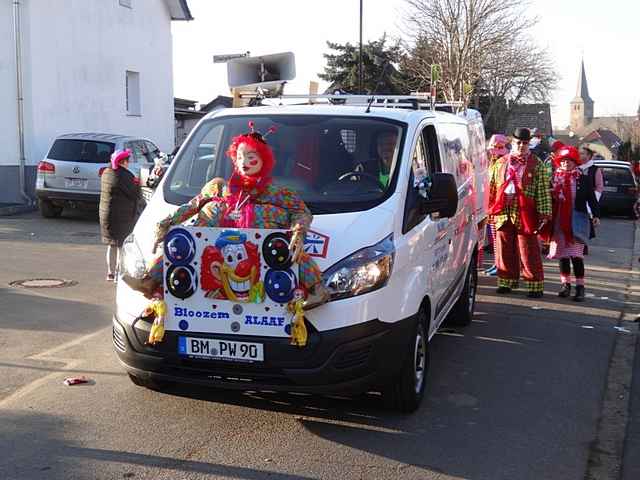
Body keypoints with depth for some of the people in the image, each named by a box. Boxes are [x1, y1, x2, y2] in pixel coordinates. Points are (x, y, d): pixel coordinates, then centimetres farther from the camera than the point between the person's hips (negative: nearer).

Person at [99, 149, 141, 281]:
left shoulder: (106, 173, 7)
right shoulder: (125, 175, -19)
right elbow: (136, 195, -18)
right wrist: (137, 185, 3)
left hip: (105, 213, 8)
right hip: (122, 216, -8)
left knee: (112, 245, 18)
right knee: (122, 245, 0)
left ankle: (110, 273, 24)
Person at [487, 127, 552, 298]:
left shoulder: (537, 165, 2)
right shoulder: (500, 163, 12)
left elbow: (543, 191, -3)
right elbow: (492, 187, 14)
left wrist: (544, 214, -10)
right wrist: (491, 210, 10)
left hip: (525, 215, -4)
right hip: (503, 213, 4)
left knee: (529, 252, -1)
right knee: (504, 250, 9)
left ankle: (535, 286, 6)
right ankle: (506, 282, 21)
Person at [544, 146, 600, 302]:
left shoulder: (584, 178, 1)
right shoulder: (554, 177, 7)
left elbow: (591, 198, 0)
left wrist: (596, 214, -9)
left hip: (576, 222, -3)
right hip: (558, 222, 3)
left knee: (576, 254, -7)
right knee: (562, 254, 9)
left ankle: (580, 287, 1)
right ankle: (565, 284, 20)